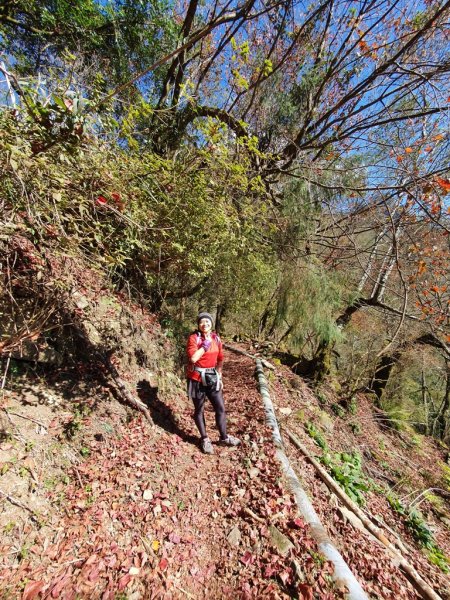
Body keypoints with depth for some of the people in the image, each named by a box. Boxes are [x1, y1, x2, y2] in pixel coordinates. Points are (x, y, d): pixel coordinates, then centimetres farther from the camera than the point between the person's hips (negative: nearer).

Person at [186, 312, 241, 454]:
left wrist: (219, 377, 13)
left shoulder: (216, 338, 2)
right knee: (199, 409, 12)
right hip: (196, 379, -4)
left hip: (212, 378, 5)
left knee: (220, 408, 9)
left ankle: (224, 437, 29)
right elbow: (193, 358, -27)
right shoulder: (193, 338, -14)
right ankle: (205, 439, 31)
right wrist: (205, 344, -21)